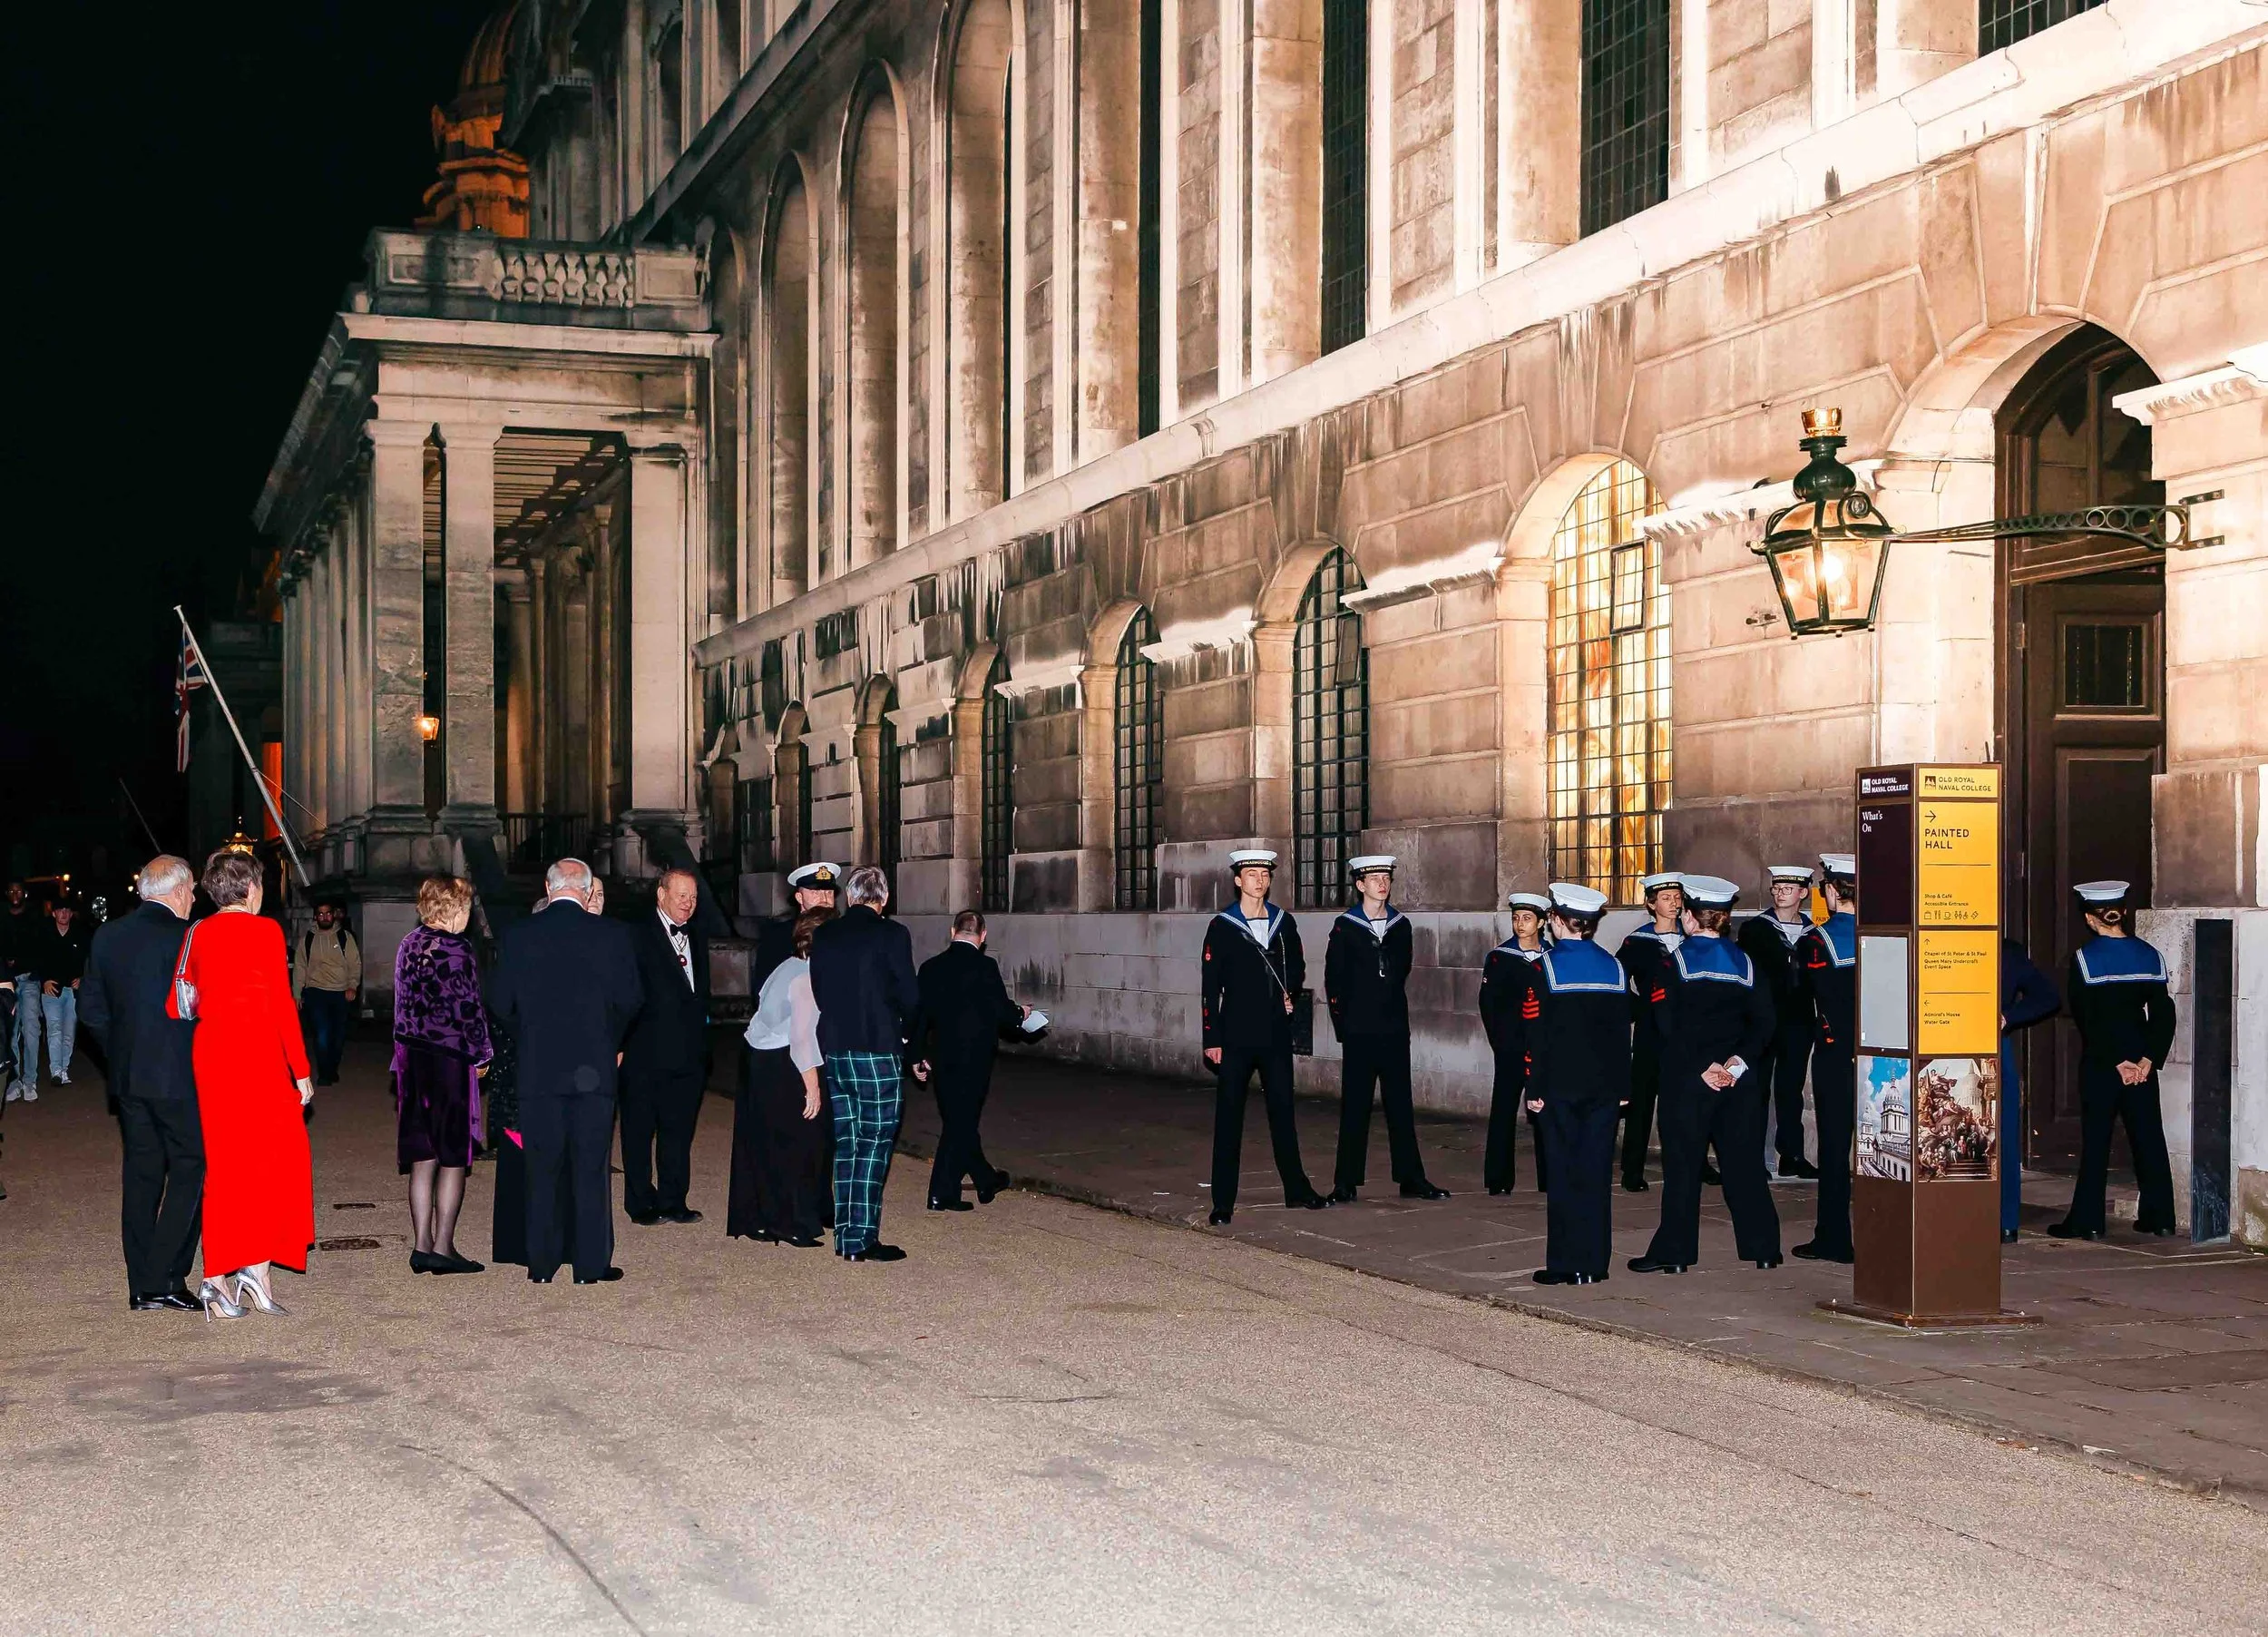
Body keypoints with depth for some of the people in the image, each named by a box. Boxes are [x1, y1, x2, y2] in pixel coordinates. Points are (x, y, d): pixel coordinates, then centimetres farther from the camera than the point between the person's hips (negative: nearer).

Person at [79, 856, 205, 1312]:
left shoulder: (106, 936, 6)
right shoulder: (186, 937, -14)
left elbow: (90, 1008, 10)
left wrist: (121, 1051, 17)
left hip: (128, 1076, 7)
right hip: (179, 1076, -6)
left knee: (141, 1172, 11)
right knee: (190, 1170, 1)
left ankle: (141, 1287, 14)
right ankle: (165, 1279, -6)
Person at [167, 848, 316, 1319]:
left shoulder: (197, 934, 8)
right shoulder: (265, 931, -6)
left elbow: (176, 1005, 7)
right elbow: (282, 1004, -9)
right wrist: (301, 1069, -6)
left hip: (209, 1053, 5)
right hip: (258, 1055, -5)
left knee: (222, 1164, 9)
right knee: (275, 1157, 5)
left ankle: (218, 1278, 6)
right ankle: (257, 1267, -4)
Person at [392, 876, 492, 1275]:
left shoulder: (409, 945, 8)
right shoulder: (455, 948, -14)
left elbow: (404, 1004, 12)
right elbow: (467, 1007, -14)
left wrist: (407, 1054, 16)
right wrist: (482, 1056, -1)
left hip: (413, 1059, 7)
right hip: (451, 1060, -7)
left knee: (423, 1157, 10)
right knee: (453, 1157, 1)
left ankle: (422, 1246, 10)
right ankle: (443, 1247, 2)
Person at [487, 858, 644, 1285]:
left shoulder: (519, 935, -1)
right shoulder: (610, 934, -5)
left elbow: (500, 1003, 1)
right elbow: (631, 999, -1)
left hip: (537, 1070, 1)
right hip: (594, 1069, -1)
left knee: (543, 1169, 9)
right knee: (591, 1168, 4)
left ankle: (542, 1264, 13)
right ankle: (592, 1264, 6)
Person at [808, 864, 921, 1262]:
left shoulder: (823, 935, 6)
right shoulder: (891, 935, -10)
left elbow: (818, 991, 10)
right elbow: (911, 995, -8)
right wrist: (903, 1028, 12)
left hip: (834, 1050, 6)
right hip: (878, 1051, -6)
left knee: (846, 1142, 13)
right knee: (874, 1145, -1)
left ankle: (845, 1236, 16)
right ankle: (863, 1240, -3)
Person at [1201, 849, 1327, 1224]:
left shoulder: (1284, 923, 7)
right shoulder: (1221, 927, -3)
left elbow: (1297, 967, 23)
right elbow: (1211, 988, -4)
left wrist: (1289, 994, 4)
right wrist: (1212, 1039, -8)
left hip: (1276, 1035, 3)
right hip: (1236, 1036, -3)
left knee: (1283, 1111, 11)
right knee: (1228, 1117, 0)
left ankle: (1297, 1190, 21)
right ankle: (1223, 1202, 5)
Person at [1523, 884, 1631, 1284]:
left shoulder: (1545, 968, -8)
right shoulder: (1615, 968, 7)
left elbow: (1537, 1035, -10)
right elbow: (1623, 1033, 9)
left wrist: (1534, 1089, -5)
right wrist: (1623, 1088, 14)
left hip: (1560, 1086, -4)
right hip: (1604, 1087, 4)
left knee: (1564, 1174, 0)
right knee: (1597, 1173, 7)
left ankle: (1564, 1265, 1)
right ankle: (1594, 1263, 9)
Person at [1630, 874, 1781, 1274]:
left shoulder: (1675, 962, -8)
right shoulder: (1744, 962, 6)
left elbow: (1668, 1026, -15)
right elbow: (1763, 1022, 1)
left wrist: (1701, 1068, -11)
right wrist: (1737, 1061, -5)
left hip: (1687, 1080, -4)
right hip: (1739, 1082, 4)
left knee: (1683, 1165, 0)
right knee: (1744, 1161, 10)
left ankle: (1674, 1252, 2)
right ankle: (1763, 1248, 14)